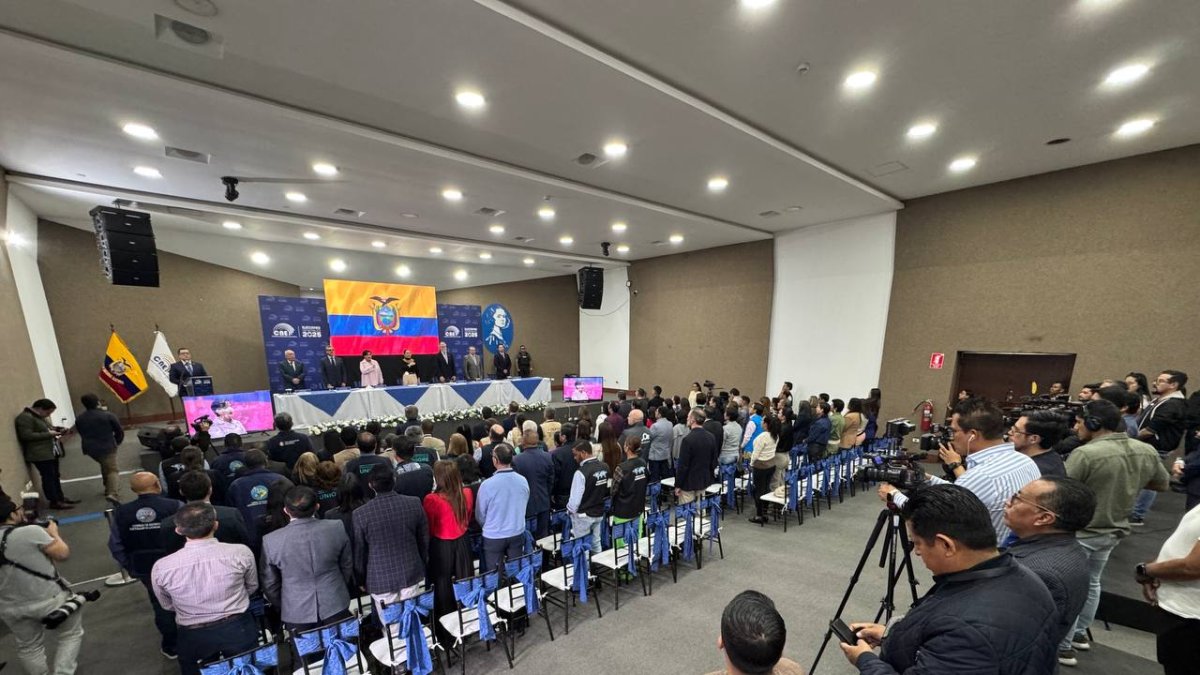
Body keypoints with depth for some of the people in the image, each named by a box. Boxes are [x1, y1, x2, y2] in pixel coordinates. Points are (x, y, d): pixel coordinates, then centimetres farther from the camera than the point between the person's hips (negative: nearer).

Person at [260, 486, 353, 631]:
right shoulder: (336, 529, -14)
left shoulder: (271, 541, -17)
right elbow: (347, 567, 0)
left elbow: (270, 584, -2)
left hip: (296, 614, 0)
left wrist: (281, 606, 17)